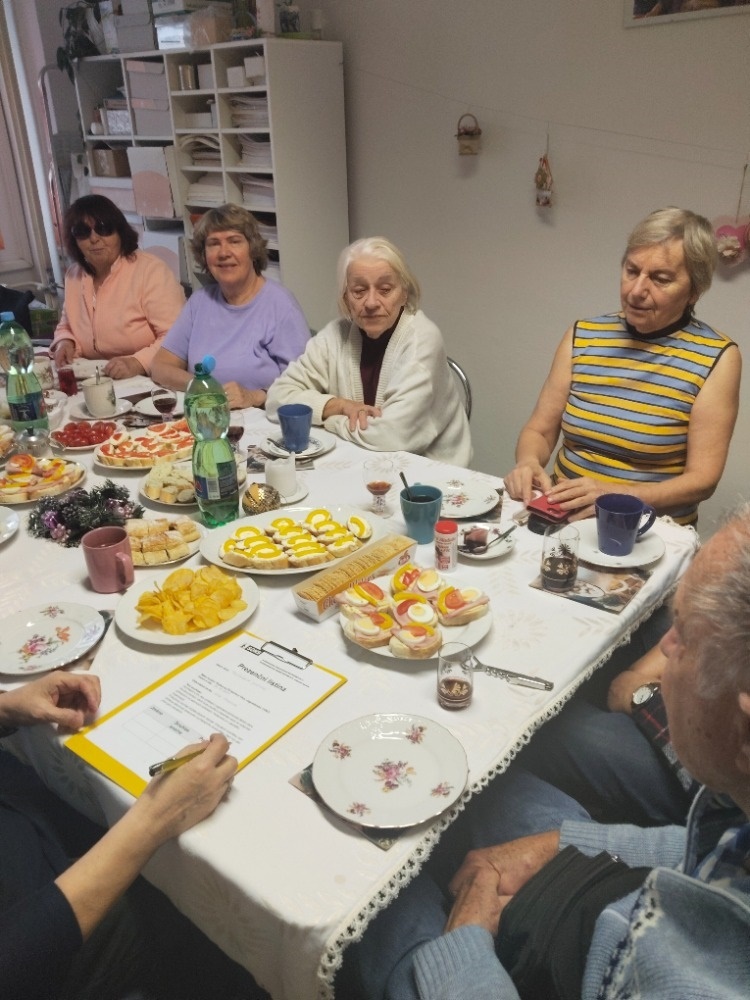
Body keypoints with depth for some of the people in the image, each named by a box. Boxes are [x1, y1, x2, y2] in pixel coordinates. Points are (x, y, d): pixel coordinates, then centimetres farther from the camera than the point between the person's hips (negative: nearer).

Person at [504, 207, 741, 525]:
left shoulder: (716, 358, -5)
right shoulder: (583, 336, 6)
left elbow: (701, 479, -7)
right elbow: (539, 430, 8)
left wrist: (614, 496, -22)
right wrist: (528, 463, -14)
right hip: (562, 520, 3)